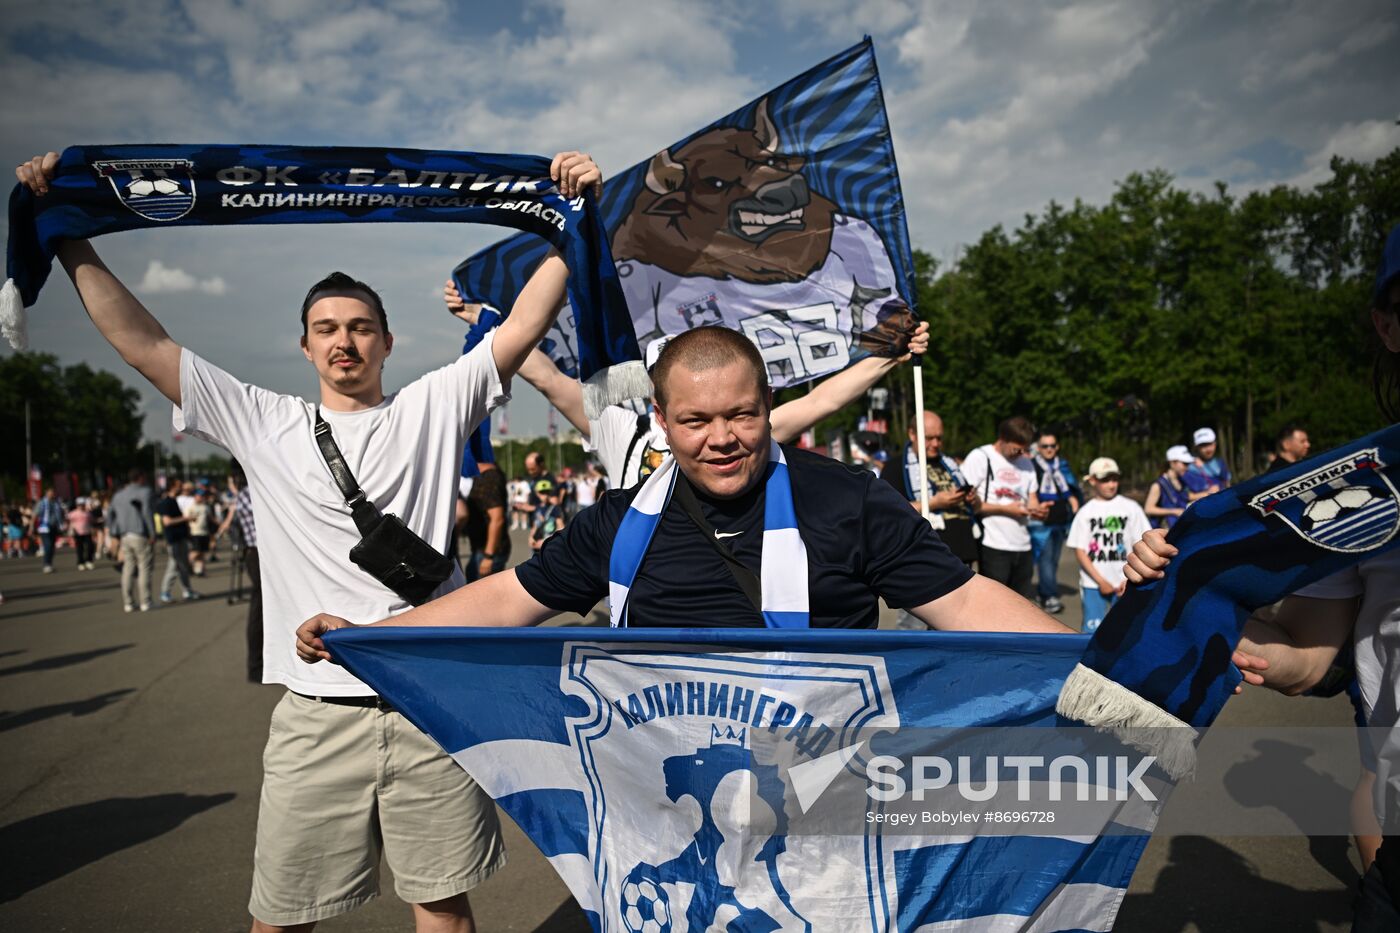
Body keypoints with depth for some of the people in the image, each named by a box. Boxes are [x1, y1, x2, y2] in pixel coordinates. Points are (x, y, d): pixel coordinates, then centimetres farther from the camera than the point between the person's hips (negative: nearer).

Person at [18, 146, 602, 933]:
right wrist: (68, 236, 7)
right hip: (317, 713, 1)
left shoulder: (433, 408, 5)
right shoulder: (264, 424, 8)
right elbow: (142, 342, 9)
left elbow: (526, 323, 0)